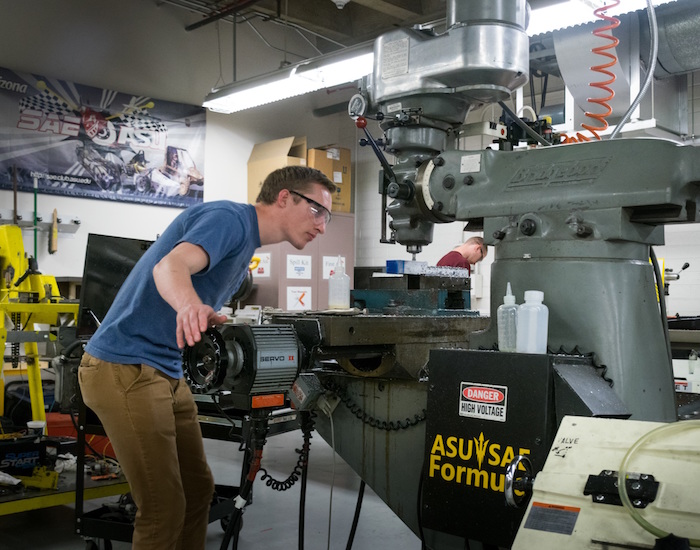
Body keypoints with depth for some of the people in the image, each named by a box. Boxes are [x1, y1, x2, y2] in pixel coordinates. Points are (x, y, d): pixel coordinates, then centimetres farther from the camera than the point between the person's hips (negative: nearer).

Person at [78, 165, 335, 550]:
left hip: (167, 373, 10)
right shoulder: (230, 218, -14)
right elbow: (171, 266, -34)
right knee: (165, 510, -8)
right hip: (124, 370, -10)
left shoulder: (246, 246, 17)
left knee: (198, 490, 15)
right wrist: (190, 305, -53)